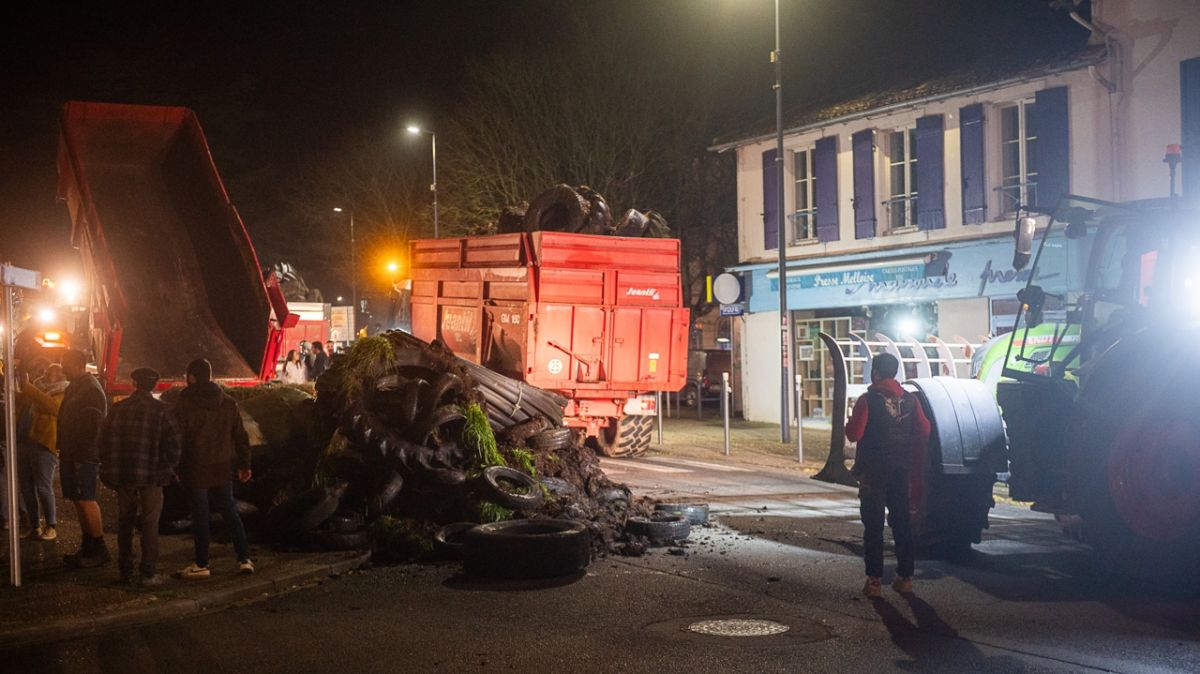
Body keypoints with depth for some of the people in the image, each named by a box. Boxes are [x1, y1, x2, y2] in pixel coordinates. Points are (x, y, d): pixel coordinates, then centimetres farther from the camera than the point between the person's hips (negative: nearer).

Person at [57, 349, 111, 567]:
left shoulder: (92, 390, -14)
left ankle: (99, 548, -6)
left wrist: (84, 450, -21)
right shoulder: (73, 388, 18)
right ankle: (88, 547, 16)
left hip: (85, 455, -10)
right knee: (79, 500, 11)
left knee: (86, 499, -10)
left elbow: (92, 426, -19)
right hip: (71, 454, 10)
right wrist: (63, 448, 17)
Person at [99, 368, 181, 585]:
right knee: (150, 523, 3)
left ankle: (125, 571, 19)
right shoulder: (160, 410, -7)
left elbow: (104, 442, 7)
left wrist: (109, 470, 17)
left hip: (122, 475, 3)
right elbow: (172, 443, -10)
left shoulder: (118, 409, 3)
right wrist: (168, 468, 6)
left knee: (125, 521, 15)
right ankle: (148, 573, 0)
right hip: (151, 475, -3)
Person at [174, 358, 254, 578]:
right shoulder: (228, 403, 3)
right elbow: (241, 437, 6)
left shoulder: (185, 405, -11)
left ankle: (202, 565, 9)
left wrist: (176, 469, -3)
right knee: (230, 512, 12)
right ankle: (244, 558, 9)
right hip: (223, 469, 4)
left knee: (200, 515, 3)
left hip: (196, 469, -4)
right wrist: (244, 464, 13)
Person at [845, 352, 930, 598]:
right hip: (901, 471, 4)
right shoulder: (910, 400, 2)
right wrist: (913, 457, 16)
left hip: (873, 472, -4)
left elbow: (854, 434, -16)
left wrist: (850, 424, 5)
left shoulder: (868, 400, -13)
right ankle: (905, 577, 14)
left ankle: (874, 580, -1)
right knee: (901, 524, 12)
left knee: (873, 526, 1)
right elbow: (924, 432, 2)